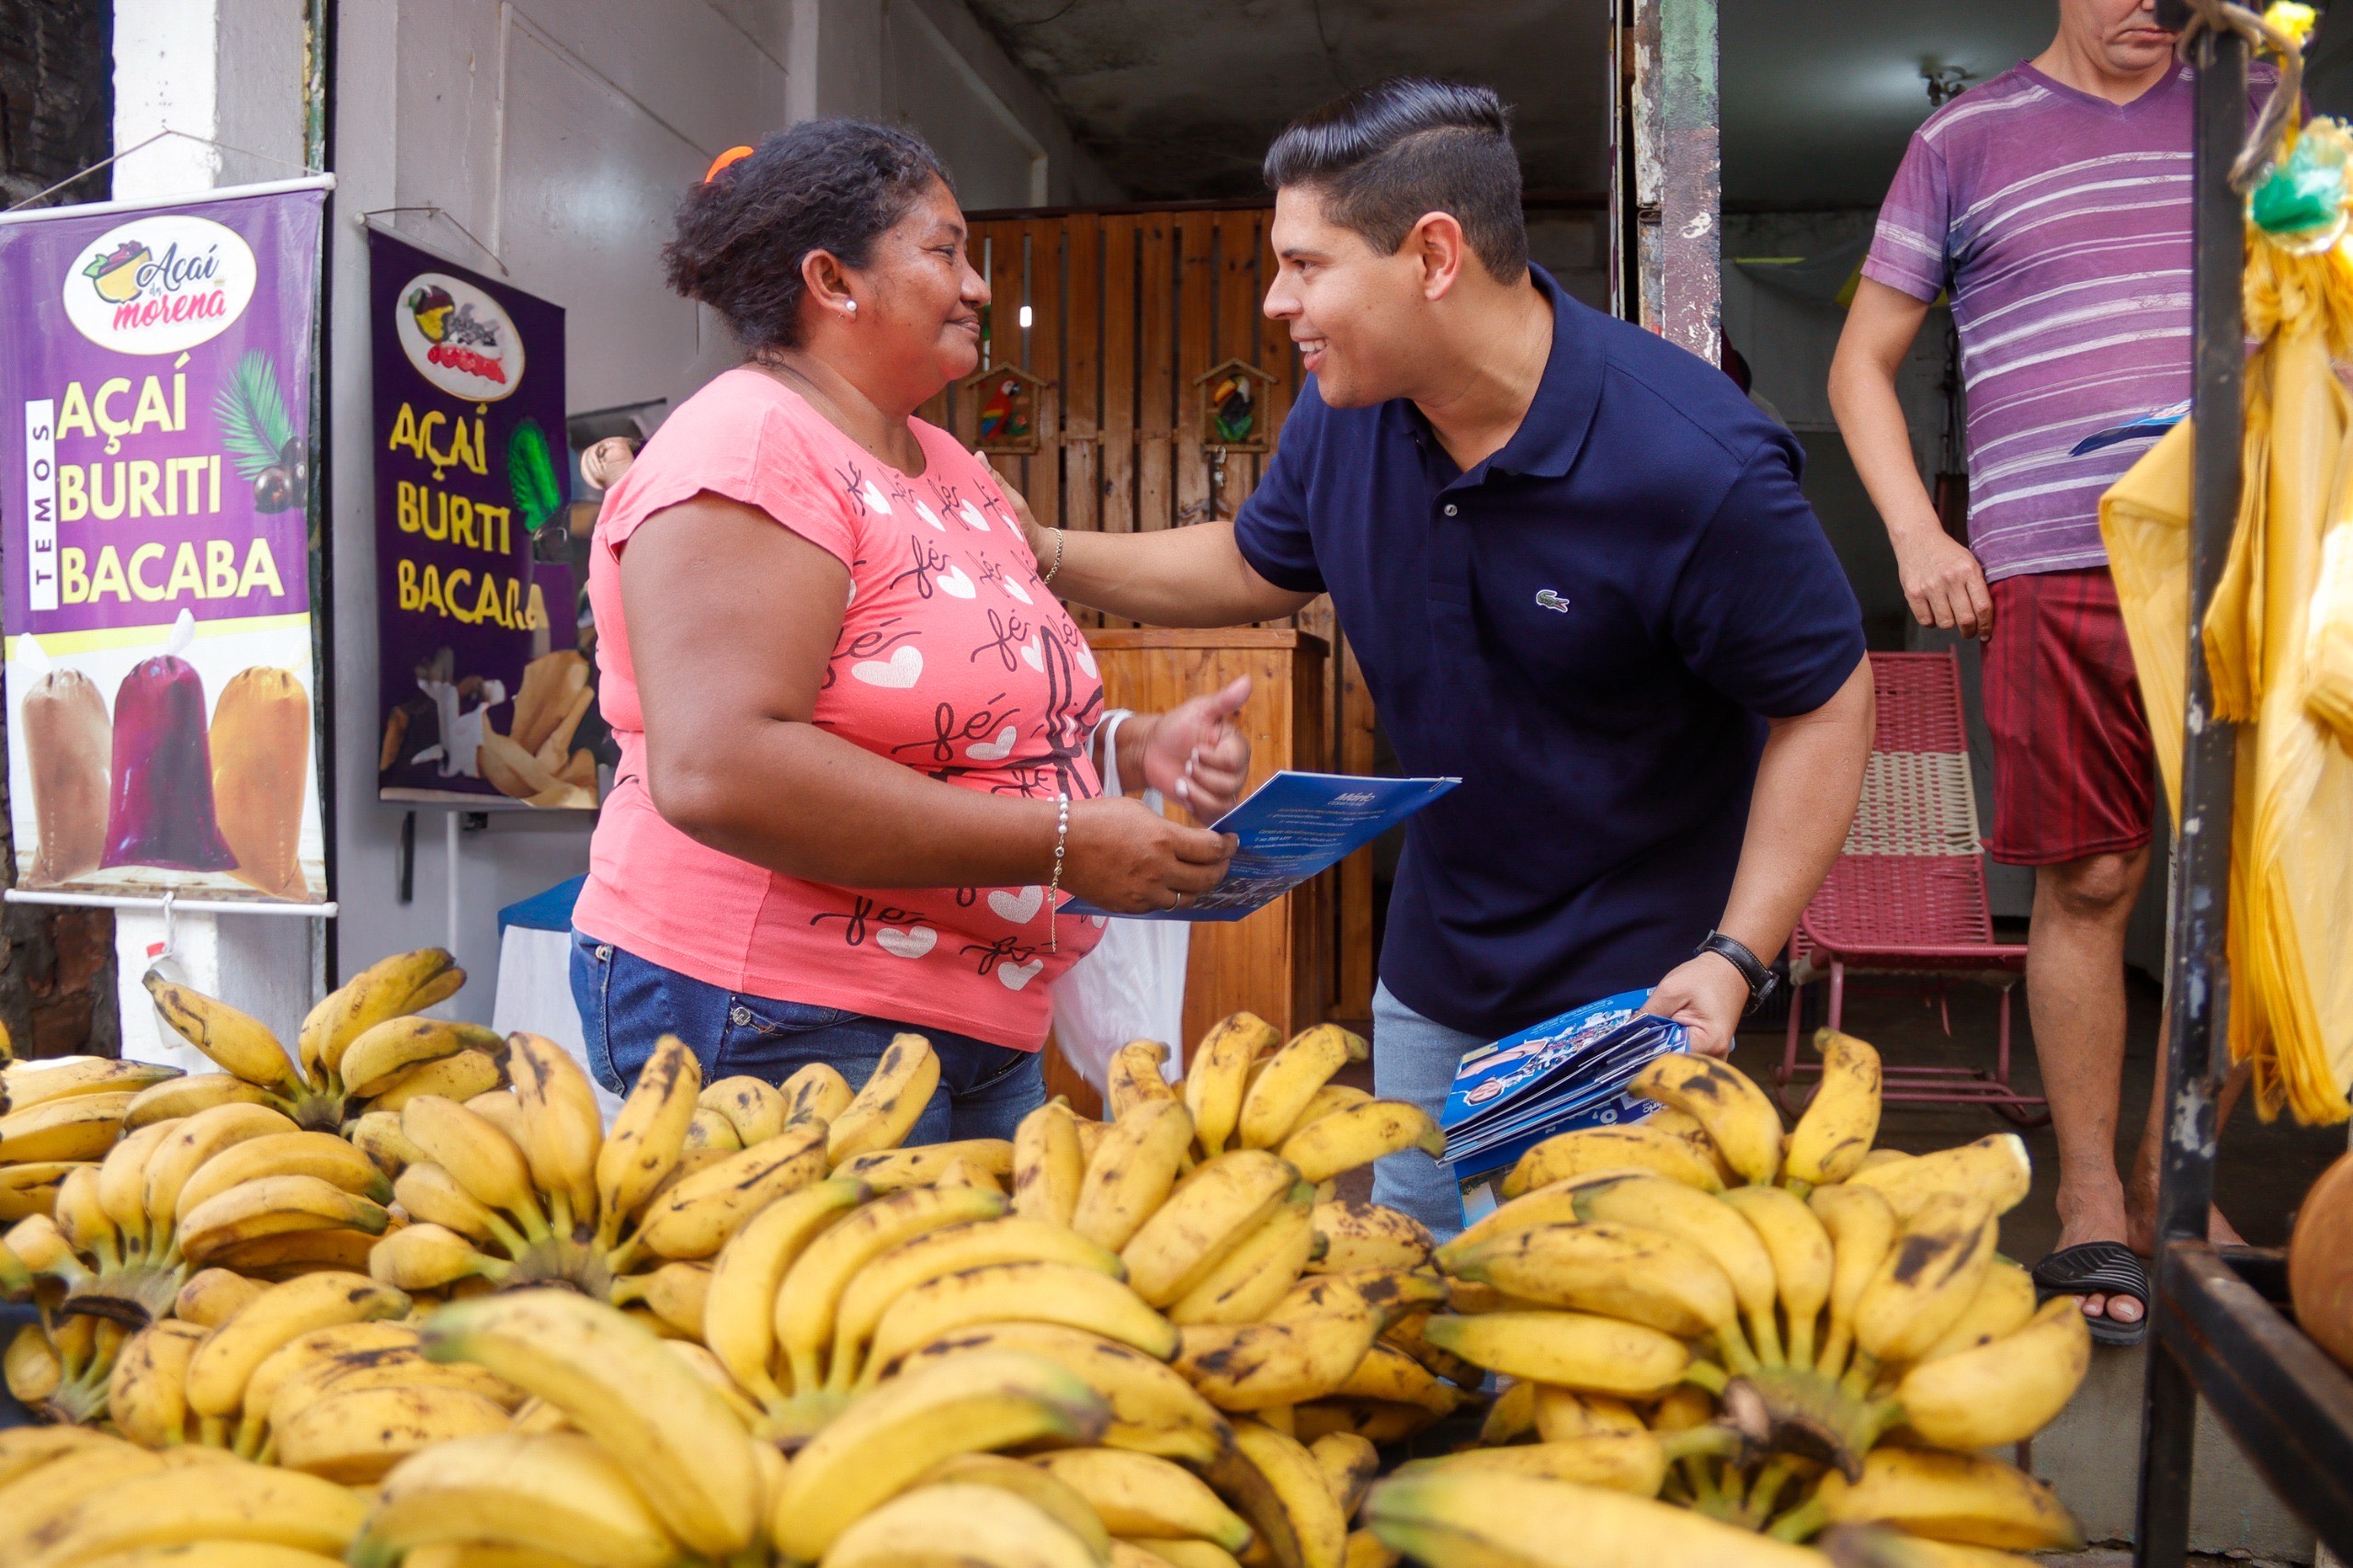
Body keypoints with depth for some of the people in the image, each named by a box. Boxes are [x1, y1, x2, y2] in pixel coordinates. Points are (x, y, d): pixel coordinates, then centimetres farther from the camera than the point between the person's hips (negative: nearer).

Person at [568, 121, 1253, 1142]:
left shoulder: (954, 471, 14)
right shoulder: (748, 444, -14)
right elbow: (715, 768, -27)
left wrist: (1128, 747, -1)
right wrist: (1064, 844, -24)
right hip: (777, 1029, -8)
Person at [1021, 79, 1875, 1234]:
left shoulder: (1696, 464, -26)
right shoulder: (1345, 410, -8)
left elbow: (1827, 704, -17)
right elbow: (1258, 567, 11)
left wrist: (1735, 958, -24)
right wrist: (1044, 553, 1)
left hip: (1630, 999, -6)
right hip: (1429, 983, 6)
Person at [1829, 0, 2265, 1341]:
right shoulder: (1966, 141, 11)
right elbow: (1862, 366, 12)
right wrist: (1916, 535, -2)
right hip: (2056, 570, -2)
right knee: (2089, 884, -1)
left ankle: (2175, 1189, 16)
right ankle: (2091, 1200, 12)